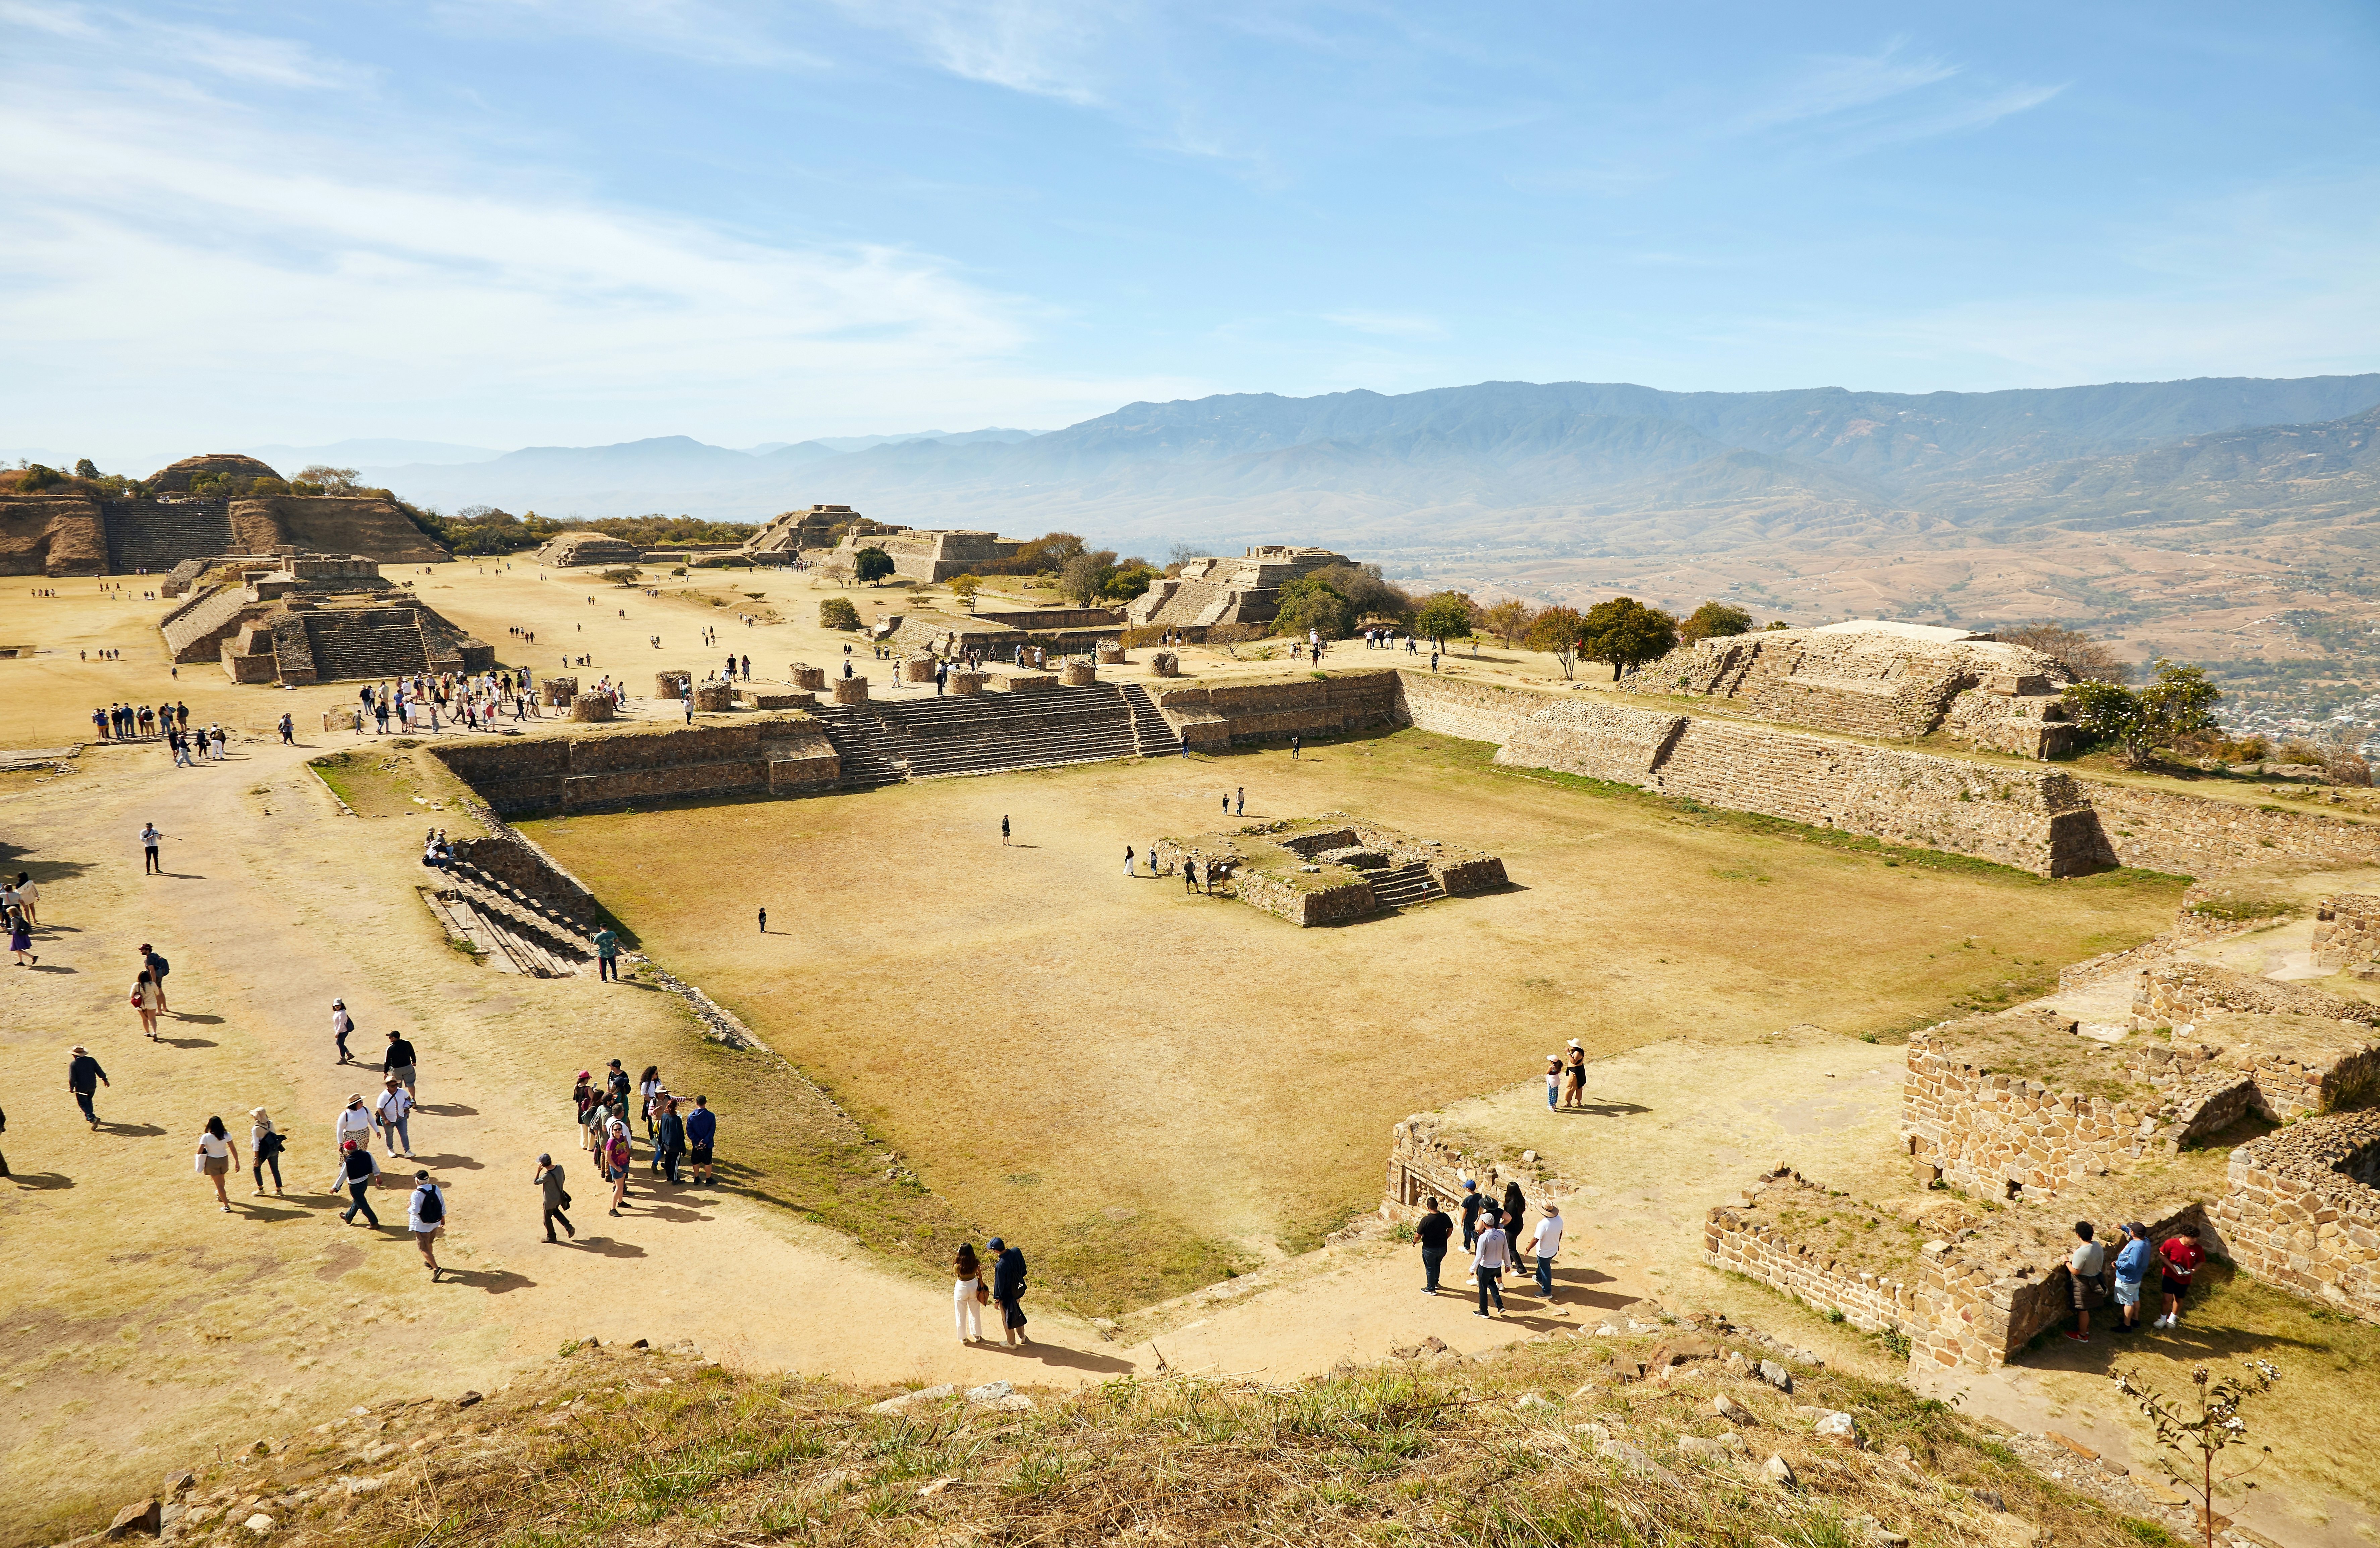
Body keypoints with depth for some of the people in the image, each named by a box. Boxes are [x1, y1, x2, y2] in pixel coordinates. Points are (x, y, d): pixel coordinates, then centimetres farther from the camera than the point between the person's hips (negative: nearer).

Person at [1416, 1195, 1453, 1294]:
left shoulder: (1426, 1220, -26)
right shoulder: (1445, 1217, -12)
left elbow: (1418, 1236, -20)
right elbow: (1451, 1229, 5)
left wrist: (1414, 1241, 1)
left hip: (1430, 1249, -5)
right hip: (1443, 1248, 5)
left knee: (1430, 1268, 16)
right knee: (1437, 1264, 29)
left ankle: (1431, 1289, 29)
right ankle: (1436, 1283, 45)